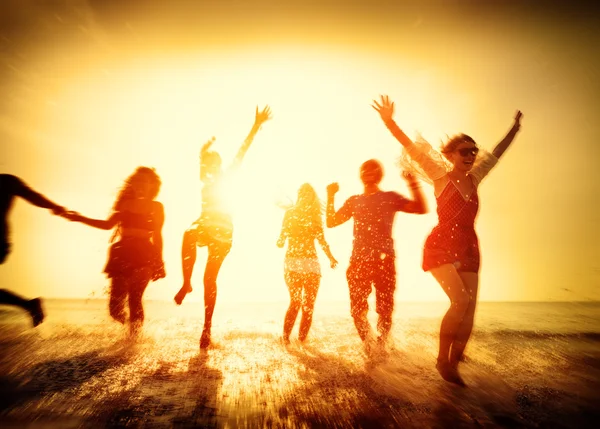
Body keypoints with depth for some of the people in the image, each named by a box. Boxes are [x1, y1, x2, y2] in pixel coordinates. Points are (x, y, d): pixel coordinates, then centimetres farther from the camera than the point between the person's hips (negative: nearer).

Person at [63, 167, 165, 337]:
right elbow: (108, 224, 15)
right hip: (123, 254, 4)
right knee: (115, 303, 0)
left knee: (134, 299, -13)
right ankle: (132, 331, 25)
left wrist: (159, 262, 3)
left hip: (144, 255, -3)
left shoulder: (156, 207, 7)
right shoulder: (126, 204, 16)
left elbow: (157, 236, 6)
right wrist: (80, 218, 10)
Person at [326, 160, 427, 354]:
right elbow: (331, 222, 13)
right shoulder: (354, 201, 16)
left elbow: (421, 209, -1)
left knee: (385, 309, 1)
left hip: (384, 261, -2)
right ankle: (369, 348, 19)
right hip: (358, 262, 2)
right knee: (357, 310, 3)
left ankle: (381, 348, 13)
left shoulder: (391, 197, 9)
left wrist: (413, 185, -10)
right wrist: (331, 197, 8)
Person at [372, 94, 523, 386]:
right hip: (441, 246, -6)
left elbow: (496, 153, 29)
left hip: (468, 249, 6)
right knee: (460, 300, -20)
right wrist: (389, 122, -17)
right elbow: (412, 148, -9)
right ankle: (442, 358, -2)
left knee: (469, 310, -1)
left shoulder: (475, 177, 13)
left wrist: (514, 130, 36)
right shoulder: (441, 176, -1)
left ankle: (453, 366, 12)